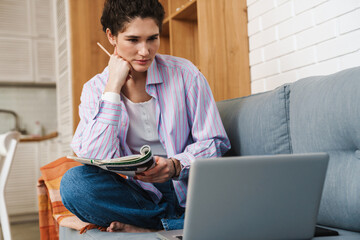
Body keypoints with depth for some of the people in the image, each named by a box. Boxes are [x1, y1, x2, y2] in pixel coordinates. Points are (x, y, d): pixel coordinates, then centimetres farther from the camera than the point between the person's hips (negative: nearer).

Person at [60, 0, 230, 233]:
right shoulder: (96, 89, 2)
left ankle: (142, 227, -14)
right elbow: (96, 161, -13)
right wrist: (113, 87, -14)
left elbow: (213, 143, 0)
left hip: (190, 190, 0)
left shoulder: (184, 73, -2)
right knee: (73, 182, -25)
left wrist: (176, 165, -22)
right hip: (141, 198, 1)